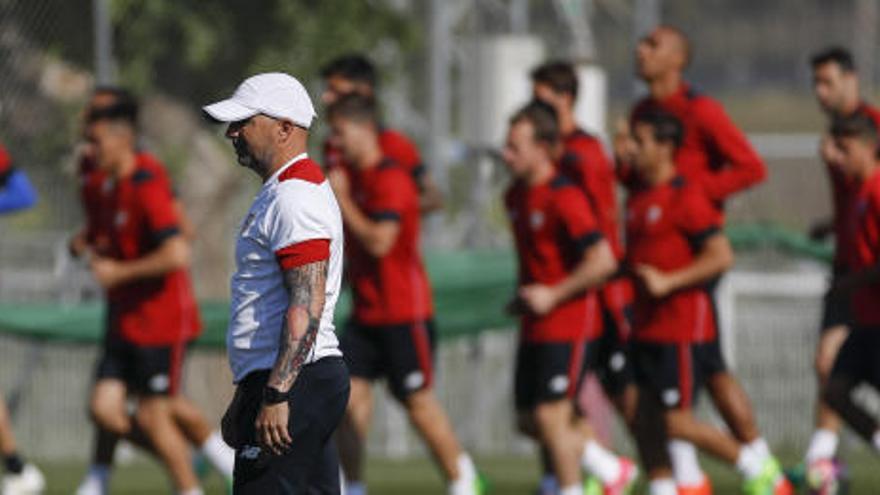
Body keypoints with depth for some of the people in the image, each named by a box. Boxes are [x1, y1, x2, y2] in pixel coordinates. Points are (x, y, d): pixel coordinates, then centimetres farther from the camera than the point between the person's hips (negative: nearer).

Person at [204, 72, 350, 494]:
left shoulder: (295, 197, -14)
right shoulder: (277, 194, 21)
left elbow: (307, 306, -23)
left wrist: (276, 395, -27)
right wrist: (244, 400, 27)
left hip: (293, 382, -11)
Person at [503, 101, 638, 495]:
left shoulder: (564, 198, -17)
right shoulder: (516, 196, 11)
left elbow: (603, 261, -21)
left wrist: (553, 295, -19)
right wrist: (523, 296, 13)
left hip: (569, 325, -9)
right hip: (535, 327, 9)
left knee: (551, 416, -10)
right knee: (528, 421, 9)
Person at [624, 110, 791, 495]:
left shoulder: (686, 197, -12)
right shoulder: (637, 198, 14)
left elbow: (721, 257, -18)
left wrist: (667, 282, -21)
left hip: (684, 330, -9)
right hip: (647, 330, 9)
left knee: (677, 422, -8)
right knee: (646, 422, 4)